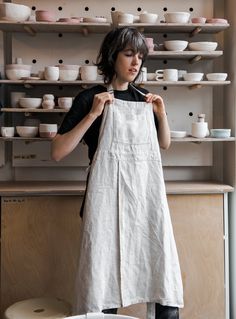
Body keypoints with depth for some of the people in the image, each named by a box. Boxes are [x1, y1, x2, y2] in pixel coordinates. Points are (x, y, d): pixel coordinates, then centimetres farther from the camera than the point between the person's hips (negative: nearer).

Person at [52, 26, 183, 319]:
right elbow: (57, 152, -7)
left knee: (163, 272, 4)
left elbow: (164, 144, 26)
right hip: (109, 195, -4)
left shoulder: (145, 98, 14)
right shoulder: (91, 98, 0)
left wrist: (161, 114, 9)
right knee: (104, 273, 1)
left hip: (148, 193, 4)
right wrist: (93, 114, -13)